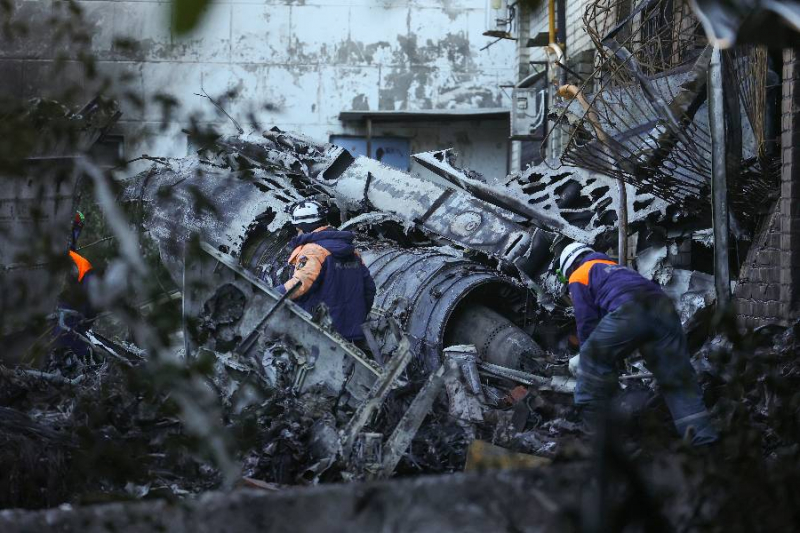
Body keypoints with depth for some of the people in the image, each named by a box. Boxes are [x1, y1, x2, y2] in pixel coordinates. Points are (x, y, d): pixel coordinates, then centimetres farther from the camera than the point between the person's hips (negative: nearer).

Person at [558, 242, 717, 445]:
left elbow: (586, 321, 14)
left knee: (593, 360, 10)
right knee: (678, 379, 8)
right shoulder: (617, 268, 44)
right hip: (663, 308, 7)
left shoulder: (579, 276, 22)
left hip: (629, 311, -7)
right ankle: (705, 440, 4)